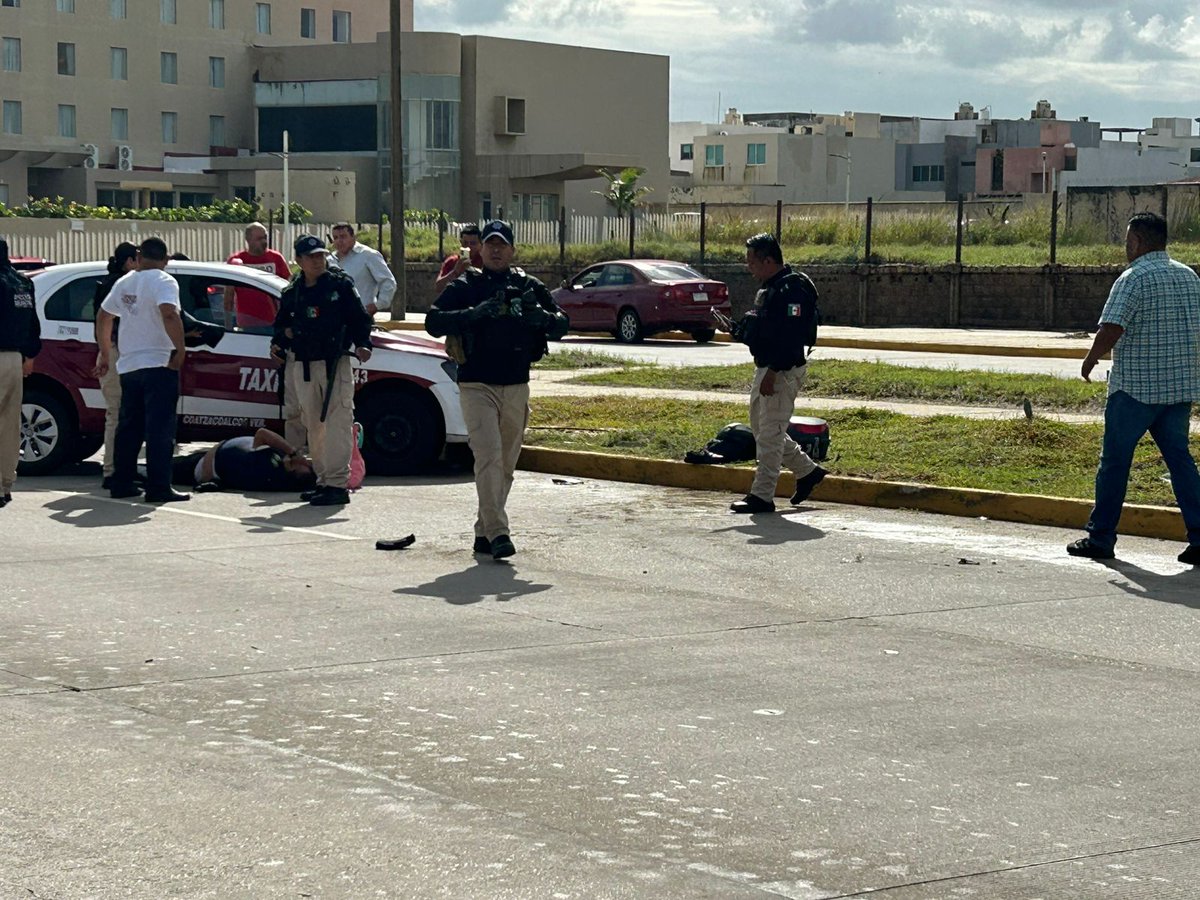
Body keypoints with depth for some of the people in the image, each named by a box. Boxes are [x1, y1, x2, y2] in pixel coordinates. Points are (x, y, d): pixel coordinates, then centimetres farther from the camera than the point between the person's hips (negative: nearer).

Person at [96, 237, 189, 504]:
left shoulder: (124, 283, 13)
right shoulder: (163, 282, -9)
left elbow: (103, 318, 21)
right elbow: (169, 314, -26)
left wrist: (105, 355, 29)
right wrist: (180, 349, -20)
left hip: (127, 366, 7)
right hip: (158, 363, -7)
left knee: (129, 426, 15)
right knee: (159, 428, -7)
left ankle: (121, 483, 17)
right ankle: (158, 488, -10)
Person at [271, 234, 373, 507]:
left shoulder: (340, 285, 2)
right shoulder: (291, 293, 13)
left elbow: (360, 319, 2)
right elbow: (281, 325, 23)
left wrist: (362, 345, -13)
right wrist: (278, 343, 3)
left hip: (335, 363, -5)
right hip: (302, 366, 5)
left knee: (337, 422, -11)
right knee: (313, 424, 9)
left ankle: (337, 483, -13)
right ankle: (323, 480, 17)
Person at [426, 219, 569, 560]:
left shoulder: (530, 287, 12)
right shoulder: (465, 286, 3)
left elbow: (562, 324, 13)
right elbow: (433, 322, -7)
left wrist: (545, 318, -11)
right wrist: (473, 313, -21)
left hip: (516, 387, 4)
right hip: (477, 386, -4)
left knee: (507, 463, 8)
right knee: (489, 456, -18)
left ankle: (484, 532, 19)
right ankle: (497, 532, -24)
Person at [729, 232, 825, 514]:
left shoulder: (792, 290, -19)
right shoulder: (769, 288, 15)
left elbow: (790, 336, -25)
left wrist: (773, 372, -27)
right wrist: (741, 329, 6)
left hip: (783, 371, -11)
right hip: (766, 368, 11)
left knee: (769, 433, -6)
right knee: (760, 427, 18)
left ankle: (762, 496, -1)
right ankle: (807, 471, 29)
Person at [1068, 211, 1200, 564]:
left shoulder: (1134, 278, -12)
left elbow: (1112, 329, -20)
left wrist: (1090, 359, -4)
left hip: (1135, 386, -6)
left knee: (1115, 460, 4)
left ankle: (1100, 538, 9)